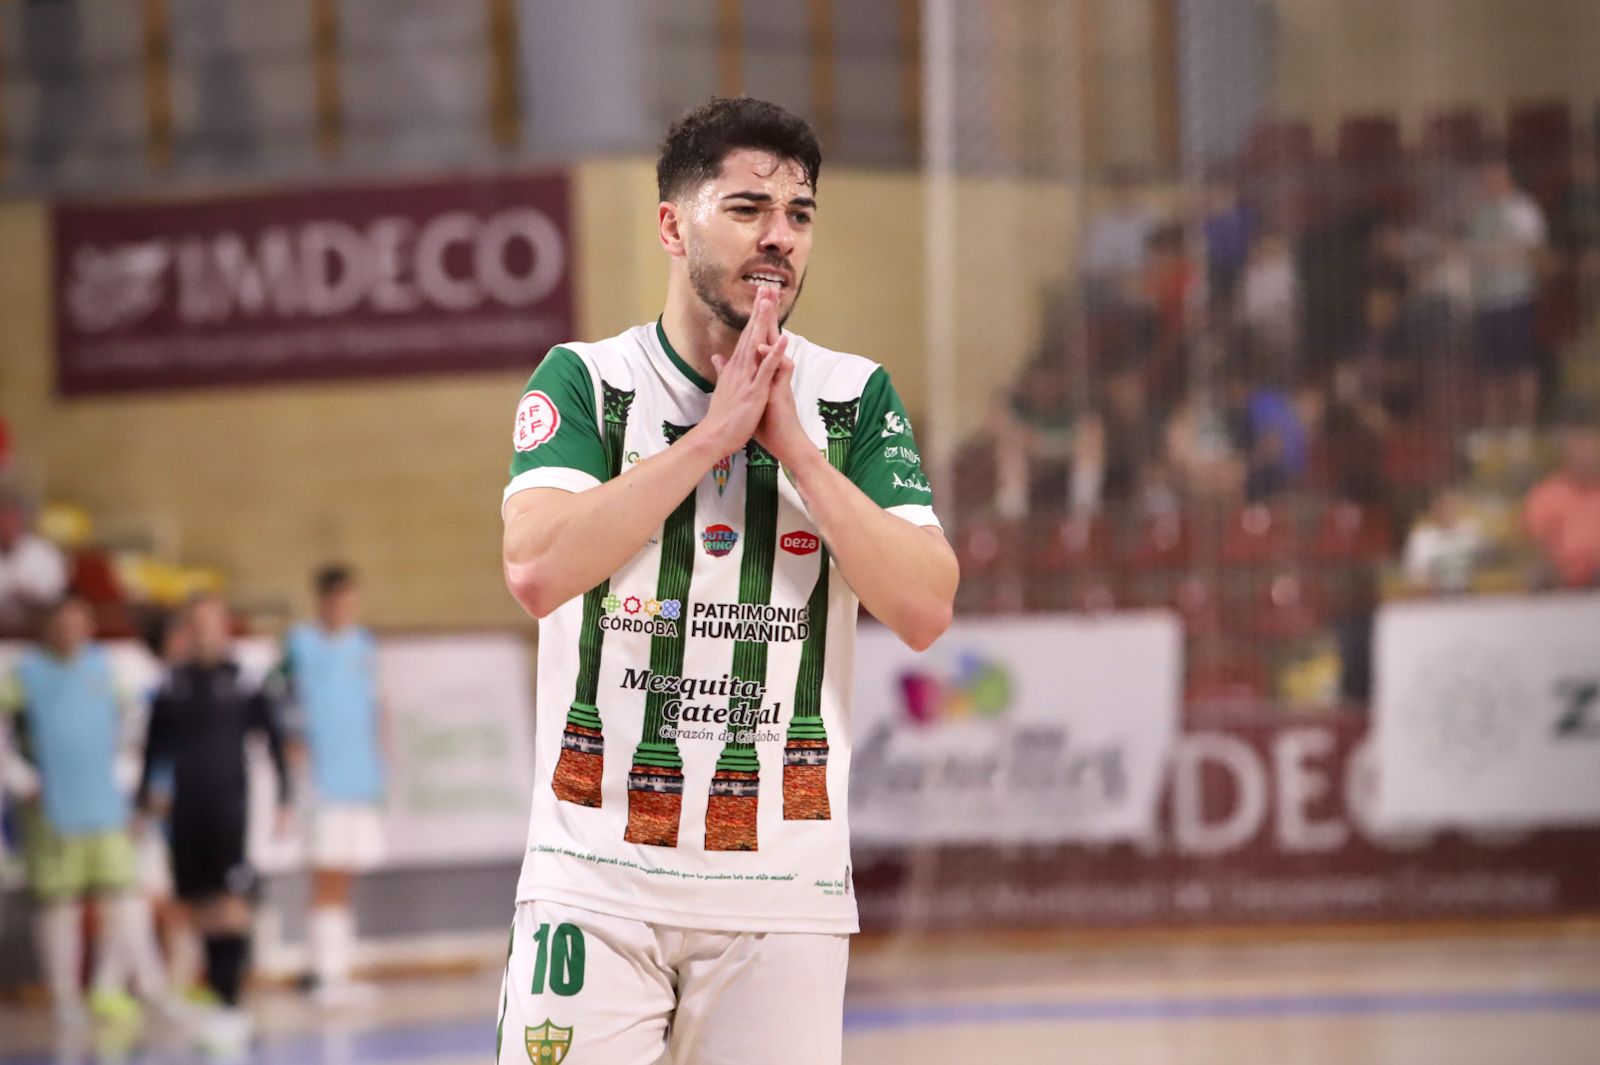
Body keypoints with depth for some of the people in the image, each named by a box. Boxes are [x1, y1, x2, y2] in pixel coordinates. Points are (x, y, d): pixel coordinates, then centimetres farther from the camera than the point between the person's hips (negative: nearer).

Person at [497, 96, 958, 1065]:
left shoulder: (857, 398, 7)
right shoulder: (585, 381, 2)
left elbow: (926, 611, -5)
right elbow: (536, 571, -15)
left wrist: (795, 445, -10)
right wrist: (710, 436, -14)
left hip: (785, 884, 2)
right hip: (598, 876, -2)